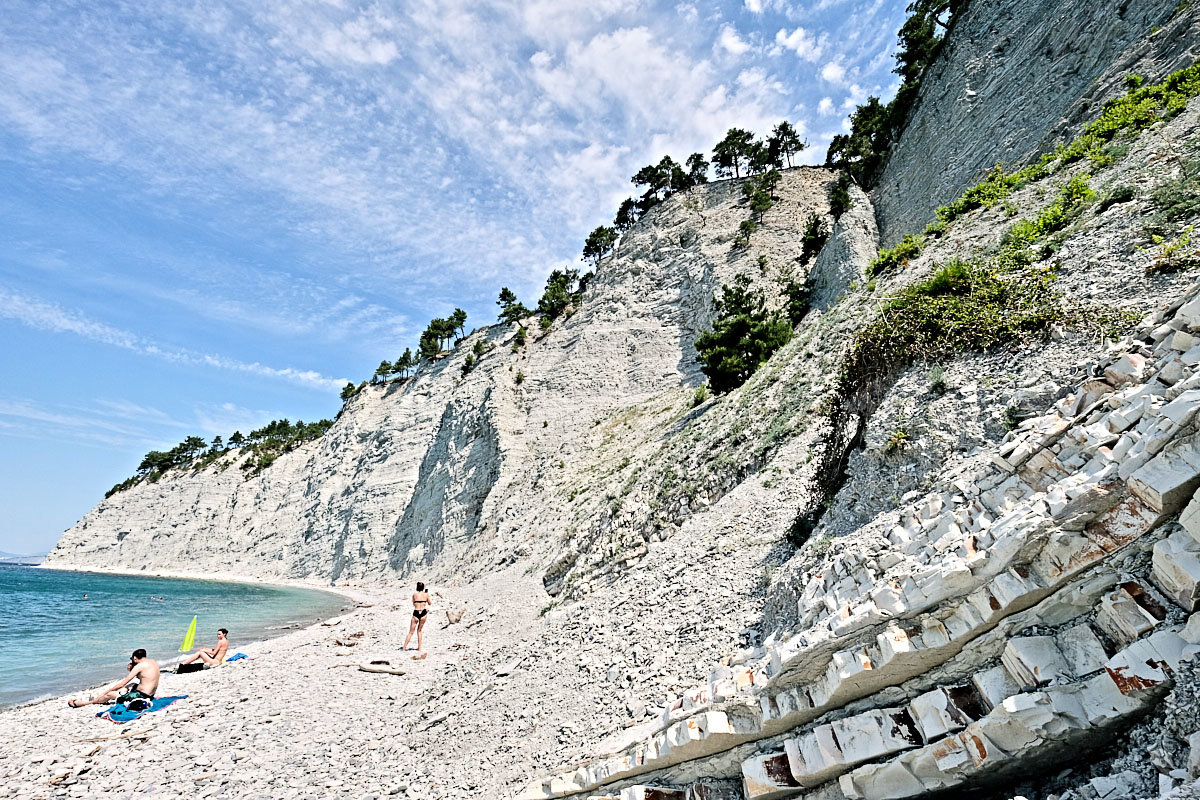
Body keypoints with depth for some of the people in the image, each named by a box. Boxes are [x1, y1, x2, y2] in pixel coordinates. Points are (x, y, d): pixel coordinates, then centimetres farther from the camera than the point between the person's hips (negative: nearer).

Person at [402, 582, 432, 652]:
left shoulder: (414, 594, 3)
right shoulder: (426, 594, 3)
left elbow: (413, 604, 17)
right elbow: (429, 603, 18)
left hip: (416, 613, -1)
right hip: (423, 613, 1)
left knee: (411, 632, 9)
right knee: (419, 631, 18)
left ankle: (404, 648, 5)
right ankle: (419, 648, 16)